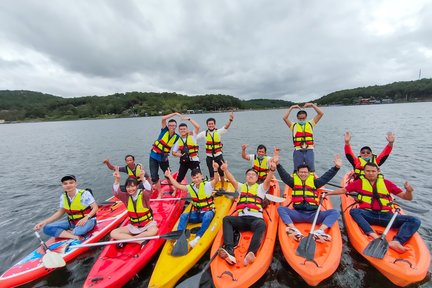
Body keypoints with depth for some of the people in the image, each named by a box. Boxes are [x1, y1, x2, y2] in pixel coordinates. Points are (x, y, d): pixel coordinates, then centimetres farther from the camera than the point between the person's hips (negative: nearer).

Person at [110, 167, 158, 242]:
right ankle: (139, 241, -17)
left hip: (147, 224, -4)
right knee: (113, 233, -12)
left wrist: (142, 178, -54)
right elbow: (116, 193, -20)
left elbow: (149, 190, -38)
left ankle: (126, 239, -16)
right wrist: (117, 180, -38)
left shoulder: (143, 195, -15)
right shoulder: (126, 197, -3)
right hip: (133, 226, 4)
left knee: (154, 230, -35)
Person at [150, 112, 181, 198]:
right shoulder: (164, 130, -10)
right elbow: (163, 118, -24)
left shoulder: (176, 137, -4)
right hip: (154, 156, -2)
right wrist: (175, 113, -24)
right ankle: (160, 193, 14)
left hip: (164, 158, 2)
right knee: (154, 176, -3)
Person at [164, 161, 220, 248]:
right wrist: (169, 176, 7)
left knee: (206, 217, -37)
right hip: (196, 213, 5)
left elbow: (216, 180, -30)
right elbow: (178, 186, 9)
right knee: (183, 216, -16)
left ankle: (198, 237, -33)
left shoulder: (207, 185, -12)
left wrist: (215, 170, -49)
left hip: (208, 211, -5)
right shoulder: (191, 187, 4)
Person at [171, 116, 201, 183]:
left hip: (194, 160, -3)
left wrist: (189, 119, -12)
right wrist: (180, 155, -11)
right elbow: (173, 152, 9)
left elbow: (197, 127, -17)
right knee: (179, 179, 13)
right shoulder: (178, 141, 5)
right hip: (184, 162, 3)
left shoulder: (192, 136, -2)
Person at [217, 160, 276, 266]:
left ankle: (250, 254, -50)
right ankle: (229, 250, -40)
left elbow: (268, 180, 0)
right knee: (226, 219, -25)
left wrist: (272, 170, -21)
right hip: (241, 219, 2)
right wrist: (225, 170, -10)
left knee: (261, 225, -35)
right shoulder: (241, 187, 27)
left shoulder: (261, 187, 21)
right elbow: (232, 180, 8)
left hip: (256, 218, -2)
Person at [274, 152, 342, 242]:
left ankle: (319, 232, -37)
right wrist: (278, 164, -15)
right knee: (281, 208, -24)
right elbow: (284, 175, 0)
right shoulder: (294, 181, 13)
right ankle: (295, 231, -42)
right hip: (298, 214, -1)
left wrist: (336, 167, -5)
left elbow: (327, 176, 8)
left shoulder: (314, 182, 16)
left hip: (313, 214, 1)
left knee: (335, 212, -19)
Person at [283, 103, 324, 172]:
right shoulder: (294, 125, 8)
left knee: (311, 170, 8)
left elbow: (321, 113, 7)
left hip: (309, 150, 1)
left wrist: (312, 105, 2)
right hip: (298, 151, -1)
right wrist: (291, 108, -2)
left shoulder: (310, 124, 12)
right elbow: (285, 118, -5)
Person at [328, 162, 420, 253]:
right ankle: (374, 236, -46)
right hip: (368, 215, -2)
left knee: (415, 221, -21)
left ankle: (395, 242, -40)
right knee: (354, 211, -33)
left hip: (386, 216, 2)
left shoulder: (386, 183, 16)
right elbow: (342, 190, 16)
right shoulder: (359, 182, 14)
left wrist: (408, 191, -8)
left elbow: (407, 197, 15)